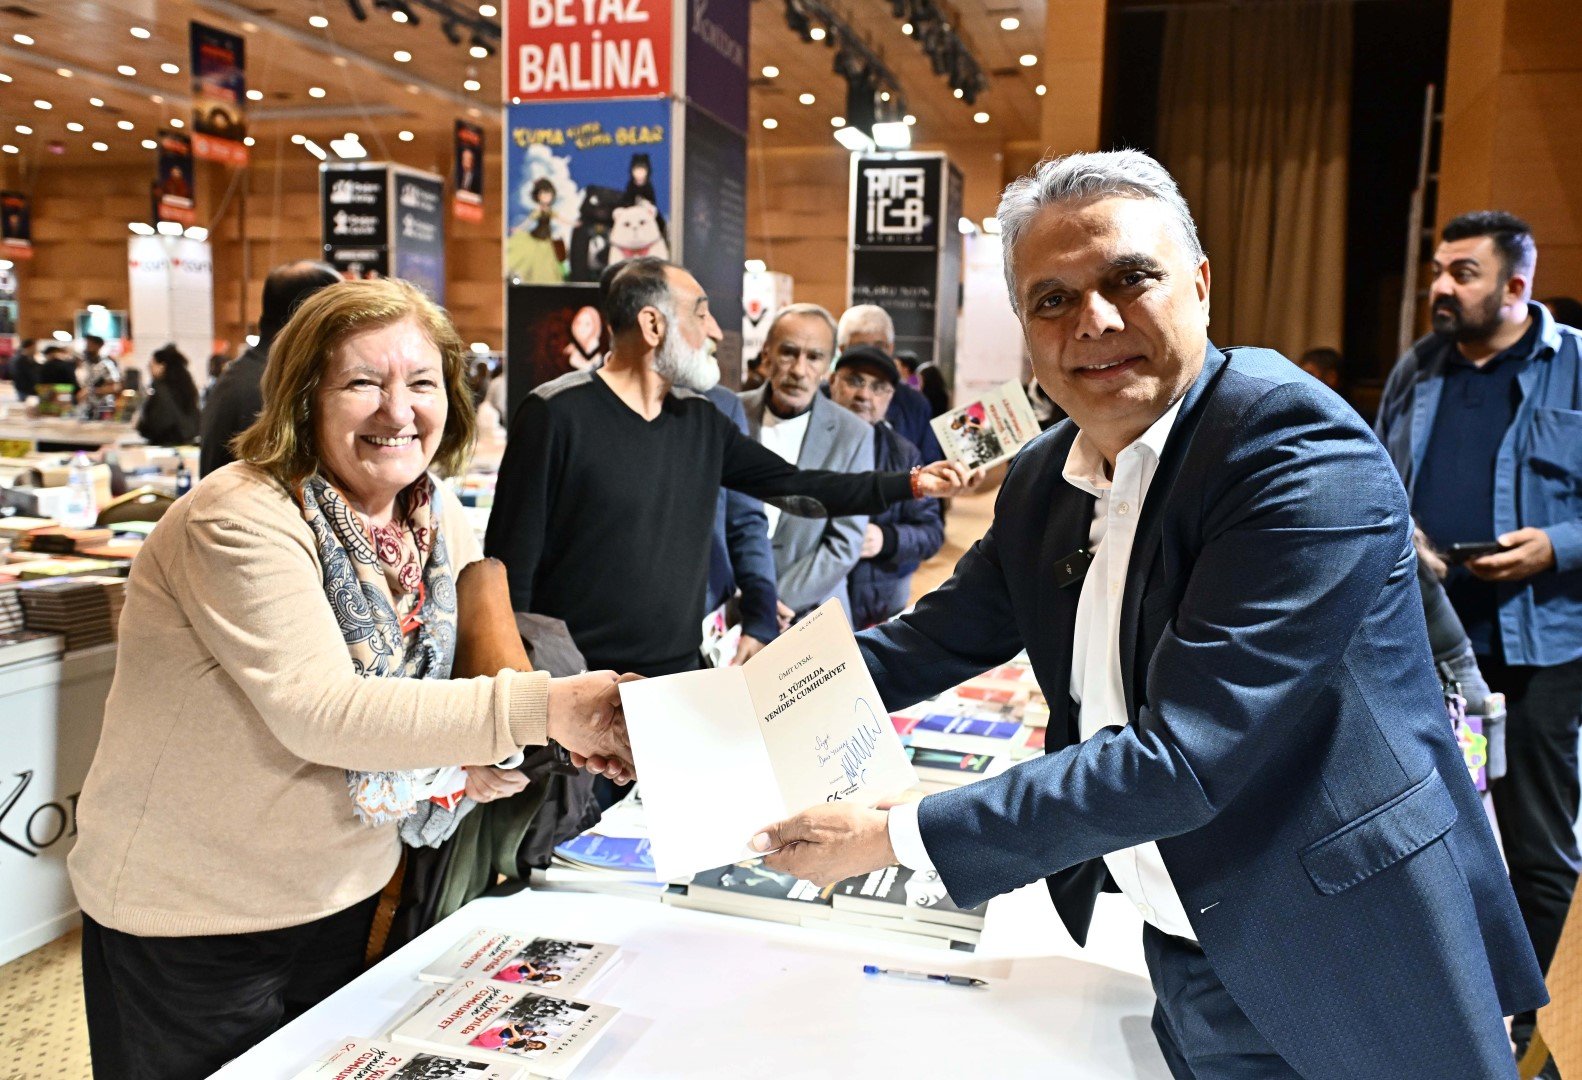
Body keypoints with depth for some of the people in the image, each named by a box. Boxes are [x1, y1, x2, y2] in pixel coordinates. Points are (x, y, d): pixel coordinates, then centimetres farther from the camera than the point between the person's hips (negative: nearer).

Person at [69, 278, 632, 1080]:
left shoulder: (439, 518, -2)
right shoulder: (240, 523, -24)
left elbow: (486, 655, 7)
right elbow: (319, 710, -35)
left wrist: (489, 749, -16)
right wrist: (538, 709, -42)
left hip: (341, 897, 6)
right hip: (191, 923, -6)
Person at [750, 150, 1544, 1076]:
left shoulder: (1305, 452, -24)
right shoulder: (1043, 479, -1)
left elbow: (1181, 757, -29)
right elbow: (943, 636, 12)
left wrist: (896, 836, -24)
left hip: (1340, 971, -5)